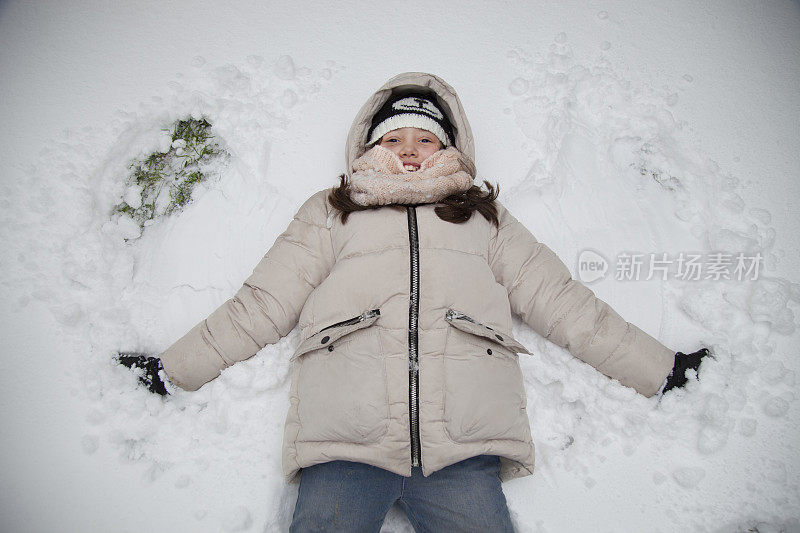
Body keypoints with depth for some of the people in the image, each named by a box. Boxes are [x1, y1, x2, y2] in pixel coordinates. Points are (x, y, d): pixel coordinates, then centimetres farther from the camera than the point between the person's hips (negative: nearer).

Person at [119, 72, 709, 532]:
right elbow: (260, 305, 17)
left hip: (462, 450, 1)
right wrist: (173, 367, 12)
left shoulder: (485, 218, 24)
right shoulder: (330, 213, 21)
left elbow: (564, 303, 20)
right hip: (346, 444, 0)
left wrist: (662, 369, 15)